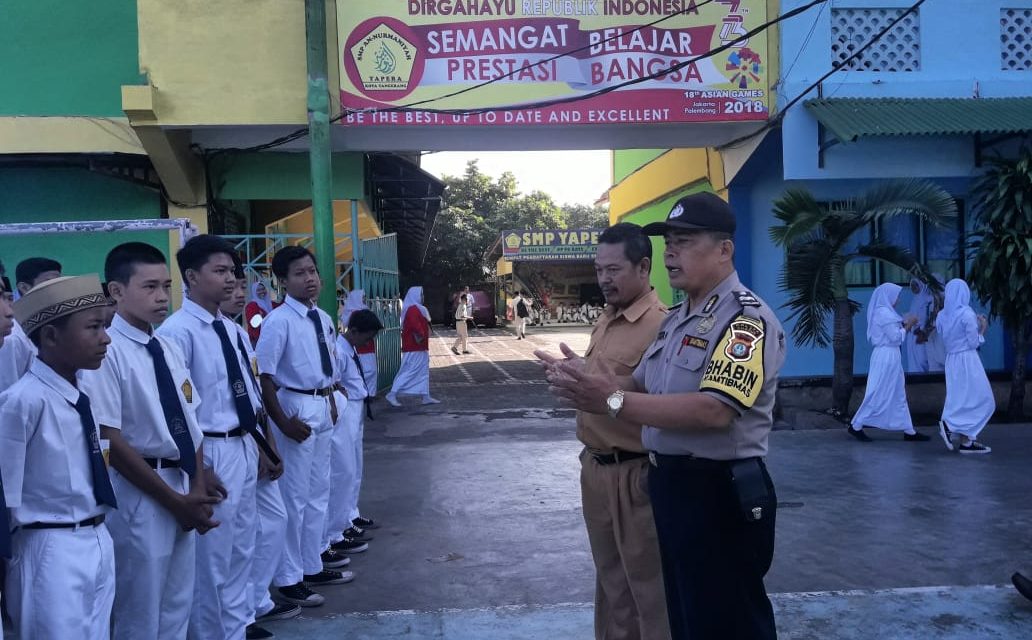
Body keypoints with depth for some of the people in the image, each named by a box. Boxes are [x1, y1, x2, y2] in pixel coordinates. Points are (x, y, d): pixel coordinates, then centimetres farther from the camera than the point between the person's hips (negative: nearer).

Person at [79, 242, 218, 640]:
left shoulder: (170, 349, 6)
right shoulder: (106, 351, -16)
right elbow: (111, 443, -18)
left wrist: (197, 489, -3)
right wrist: (175, 500, -14)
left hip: (182, 487, 7)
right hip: (138, 493, -7)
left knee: (178, 605, 18)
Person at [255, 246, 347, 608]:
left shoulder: (324, 319, 7)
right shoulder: (278, 321, -17)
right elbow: (264, 377, -19)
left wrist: (331, 402, 9)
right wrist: (283, 423, -20)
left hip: (323, 407, 8)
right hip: (296, 407, -8)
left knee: (319, 491, 18)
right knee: (294, 496, 0)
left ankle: (312, 565, 34)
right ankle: (288, 579, 13)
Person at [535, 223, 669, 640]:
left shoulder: (659, 325, -19)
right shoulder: (606, 320, 11)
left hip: (634, 474, -9)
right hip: (596, 467, 9)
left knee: (647, 583, 5)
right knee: (610, 577, 22)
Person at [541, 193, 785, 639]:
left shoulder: (746, 319, -18)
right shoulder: (676, 318, 14)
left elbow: (714, 411, -29)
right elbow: (643, 386, 13)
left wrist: (612, 402, -29)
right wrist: (583, 382, -7)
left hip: (719, 494, -9)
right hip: (668, 484, 9)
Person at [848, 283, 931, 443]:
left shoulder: (883, 312, 14)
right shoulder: (884, 313, -17)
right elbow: (895, 337, -17)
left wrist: (904, 325, 10)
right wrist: (907, 326, -4)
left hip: (889, 356, 10)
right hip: (886, 356, -10)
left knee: (898, 394, 11)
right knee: (879, 393, -4)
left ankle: (909, 431, 16)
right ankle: (856, 425, 3)